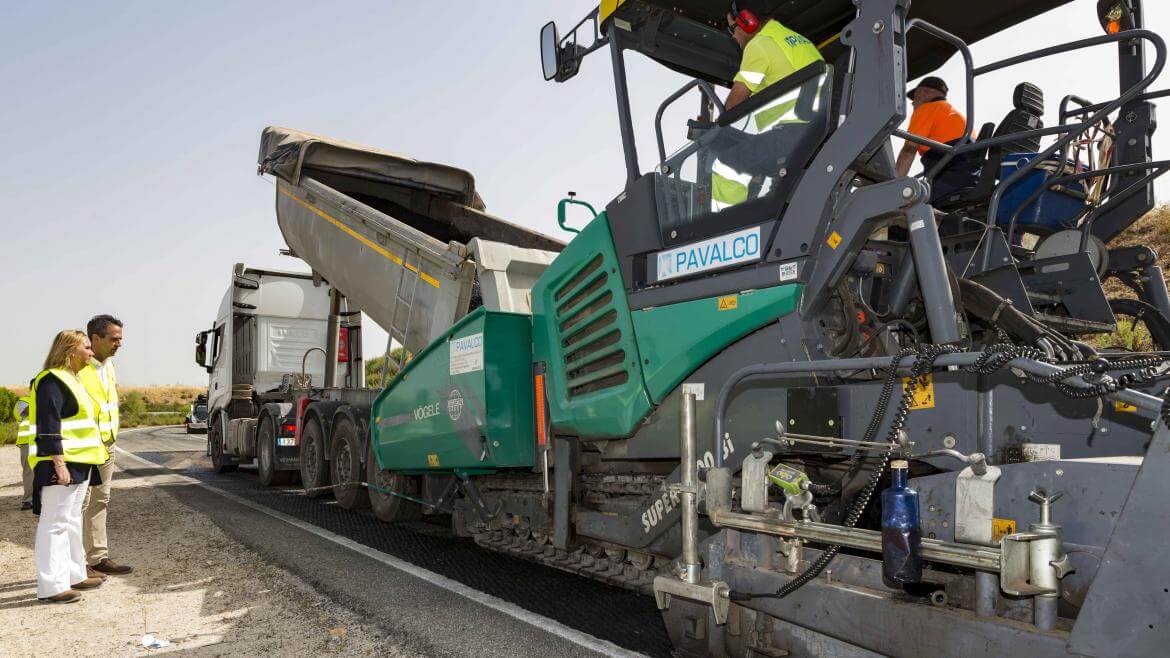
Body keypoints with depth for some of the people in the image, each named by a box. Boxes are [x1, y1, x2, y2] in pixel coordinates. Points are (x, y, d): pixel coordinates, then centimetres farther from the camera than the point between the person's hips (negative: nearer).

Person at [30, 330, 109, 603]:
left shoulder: (70, 379, 17)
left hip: (79, 464, 10)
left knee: (72, 520, 17)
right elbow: (48, 427, -20)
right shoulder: (52, 381, -14)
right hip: (60, 465, -10)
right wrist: (59, 464, -24)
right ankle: (52, 586, -1)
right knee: (55, 523, -5)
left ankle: (75, 575, 27)